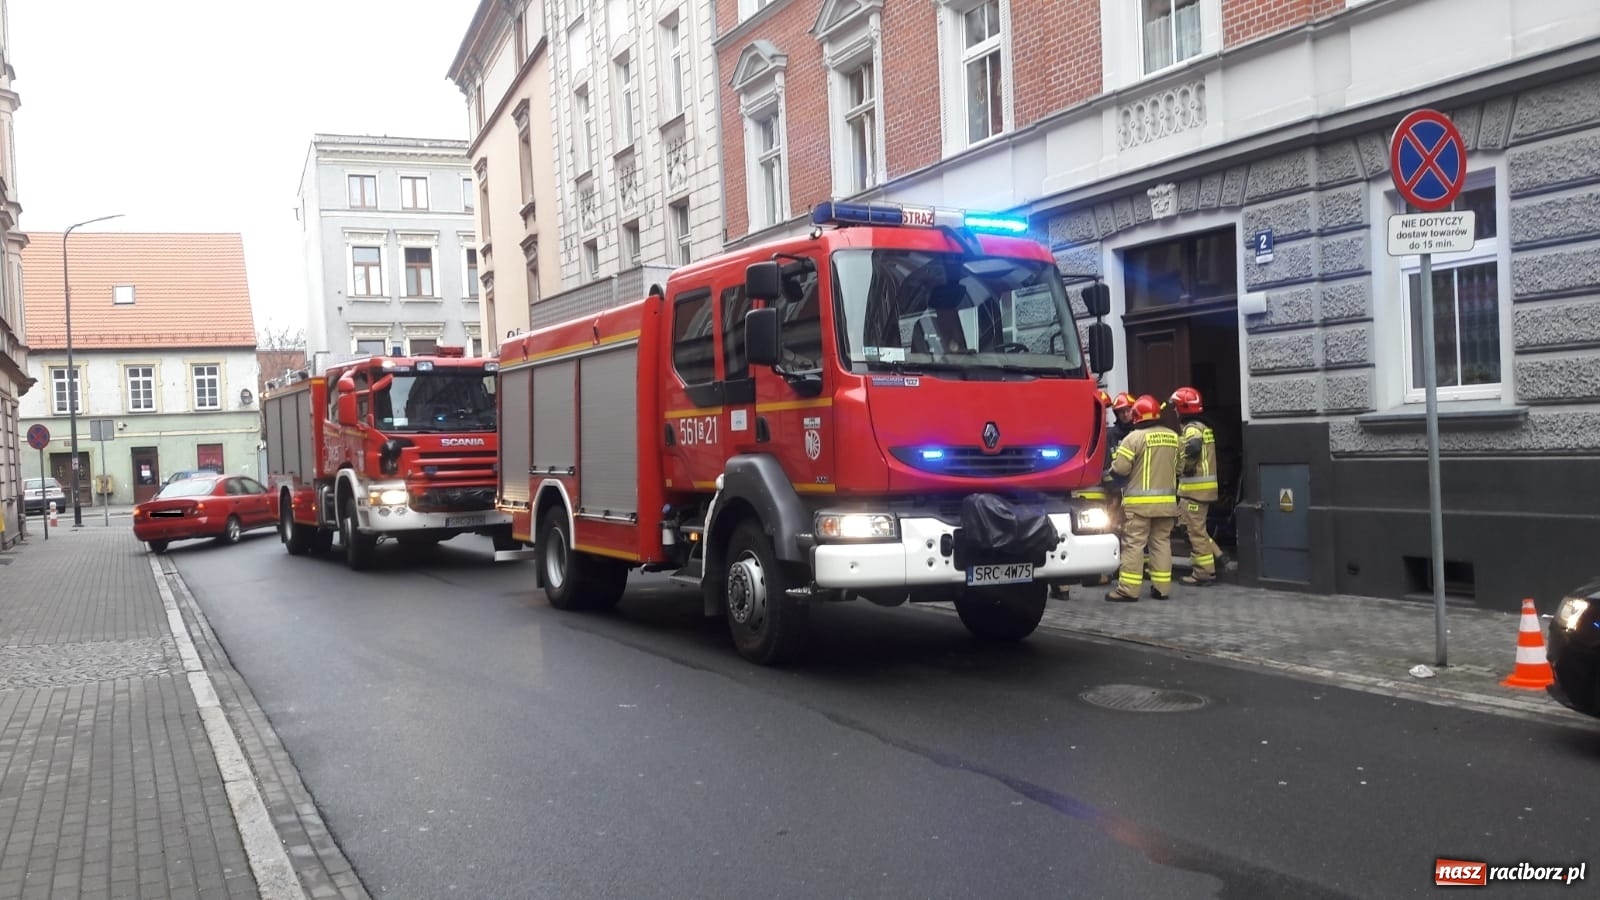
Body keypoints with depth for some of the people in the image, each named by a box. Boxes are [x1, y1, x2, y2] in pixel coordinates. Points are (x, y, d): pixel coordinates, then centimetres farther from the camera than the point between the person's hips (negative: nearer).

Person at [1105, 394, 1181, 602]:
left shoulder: (1135, 437, -13)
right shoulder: (1173, 437, 7)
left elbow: (1120, 468, -14)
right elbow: (1180, 467, 13)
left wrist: (1113, 470, 7)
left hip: (1140, 501, -6)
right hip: (1166, 500, 6)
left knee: (1134, 544, -3)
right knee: (1161, 542, 12)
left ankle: (1128, 589, -5)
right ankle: (1162, 587, 14)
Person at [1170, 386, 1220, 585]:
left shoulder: (1192, 428, -14)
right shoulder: (1203, 427, 18)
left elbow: (1194, 446, -33)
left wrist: (1186, 467, -21)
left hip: (1195, 486, -10)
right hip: (1204, 485, 10)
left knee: (1196, 529, -3)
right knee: (1186, 523, 18)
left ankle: (1204, 572, 1)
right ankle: (1216, 556, 18)